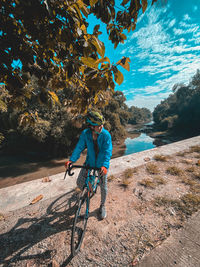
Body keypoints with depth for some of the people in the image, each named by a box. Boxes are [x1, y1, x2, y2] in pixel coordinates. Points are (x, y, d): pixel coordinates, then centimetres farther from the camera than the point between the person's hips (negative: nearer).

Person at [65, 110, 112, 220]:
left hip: (102, 164, -2)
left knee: (103, 186, 11)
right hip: (89, 162, 2)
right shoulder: (85, 134, -16)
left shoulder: (106, 134, -22)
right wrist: (71, 160, -24)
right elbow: (79, 147, -12)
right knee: (79, 183, 7)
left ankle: (102, 206, 42)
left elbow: (108, 151, -23)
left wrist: (104, 165, -36)